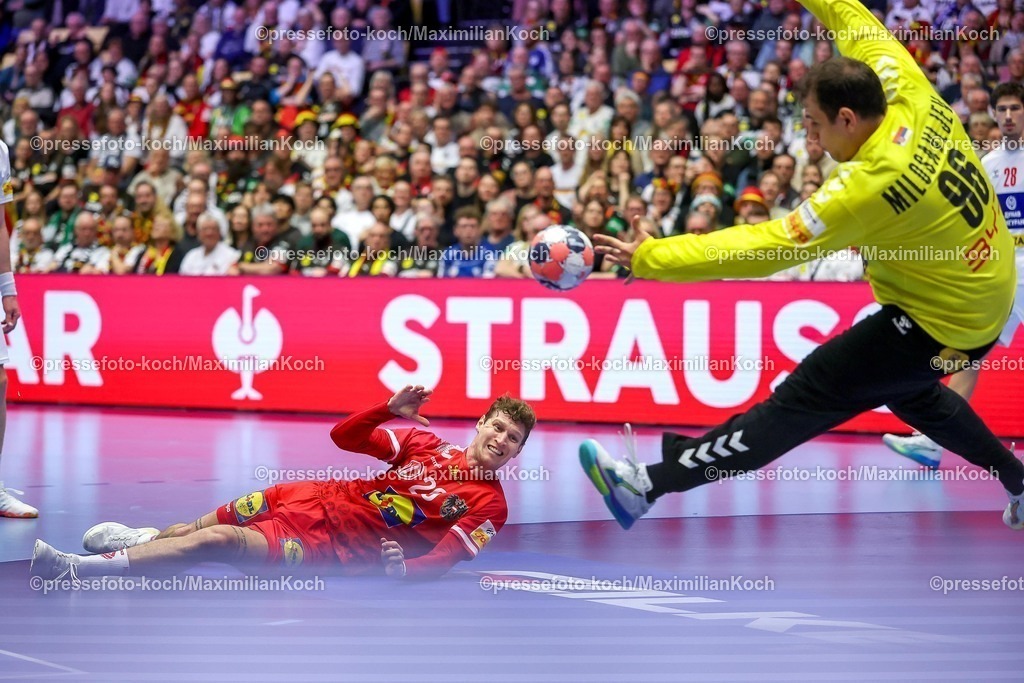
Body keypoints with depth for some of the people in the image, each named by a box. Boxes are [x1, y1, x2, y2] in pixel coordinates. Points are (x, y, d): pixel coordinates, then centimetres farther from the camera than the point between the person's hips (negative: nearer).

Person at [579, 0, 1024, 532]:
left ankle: (651, 485, -8)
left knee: (805, 396, -8)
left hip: (940, 326, -9)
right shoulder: (914, 98, -11)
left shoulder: (872, 184, -30)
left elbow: (765, 248, -27)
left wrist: (649, 258, -23)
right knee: (905, 391, 33)